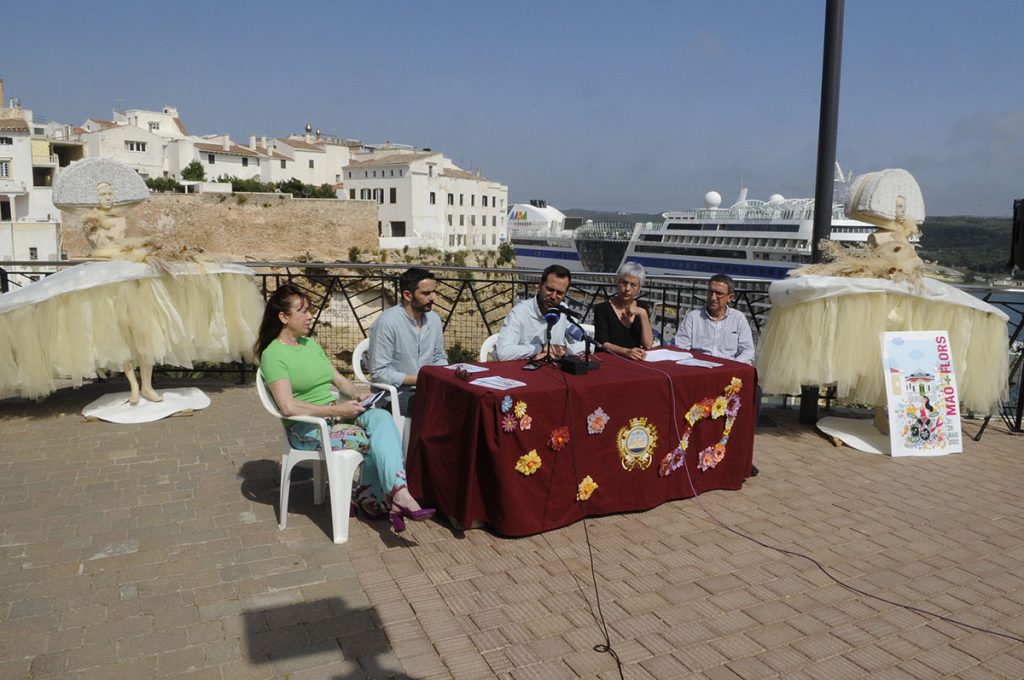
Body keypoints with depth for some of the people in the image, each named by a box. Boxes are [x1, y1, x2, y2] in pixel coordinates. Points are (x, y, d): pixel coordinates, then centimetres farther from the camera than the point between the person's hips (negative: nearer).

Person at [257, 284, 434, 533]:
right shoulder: (273, 355, -11)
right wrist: (336, 410, -23)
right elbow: (288, 407, -23)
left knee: (381, 417, -24)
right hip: (308, 428, -7)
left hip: (336, 413, 7)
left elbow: (338, 378, 18)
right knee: (377, 440, -25)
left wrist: (357, 395, -4)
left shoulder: (310, 343, 15)